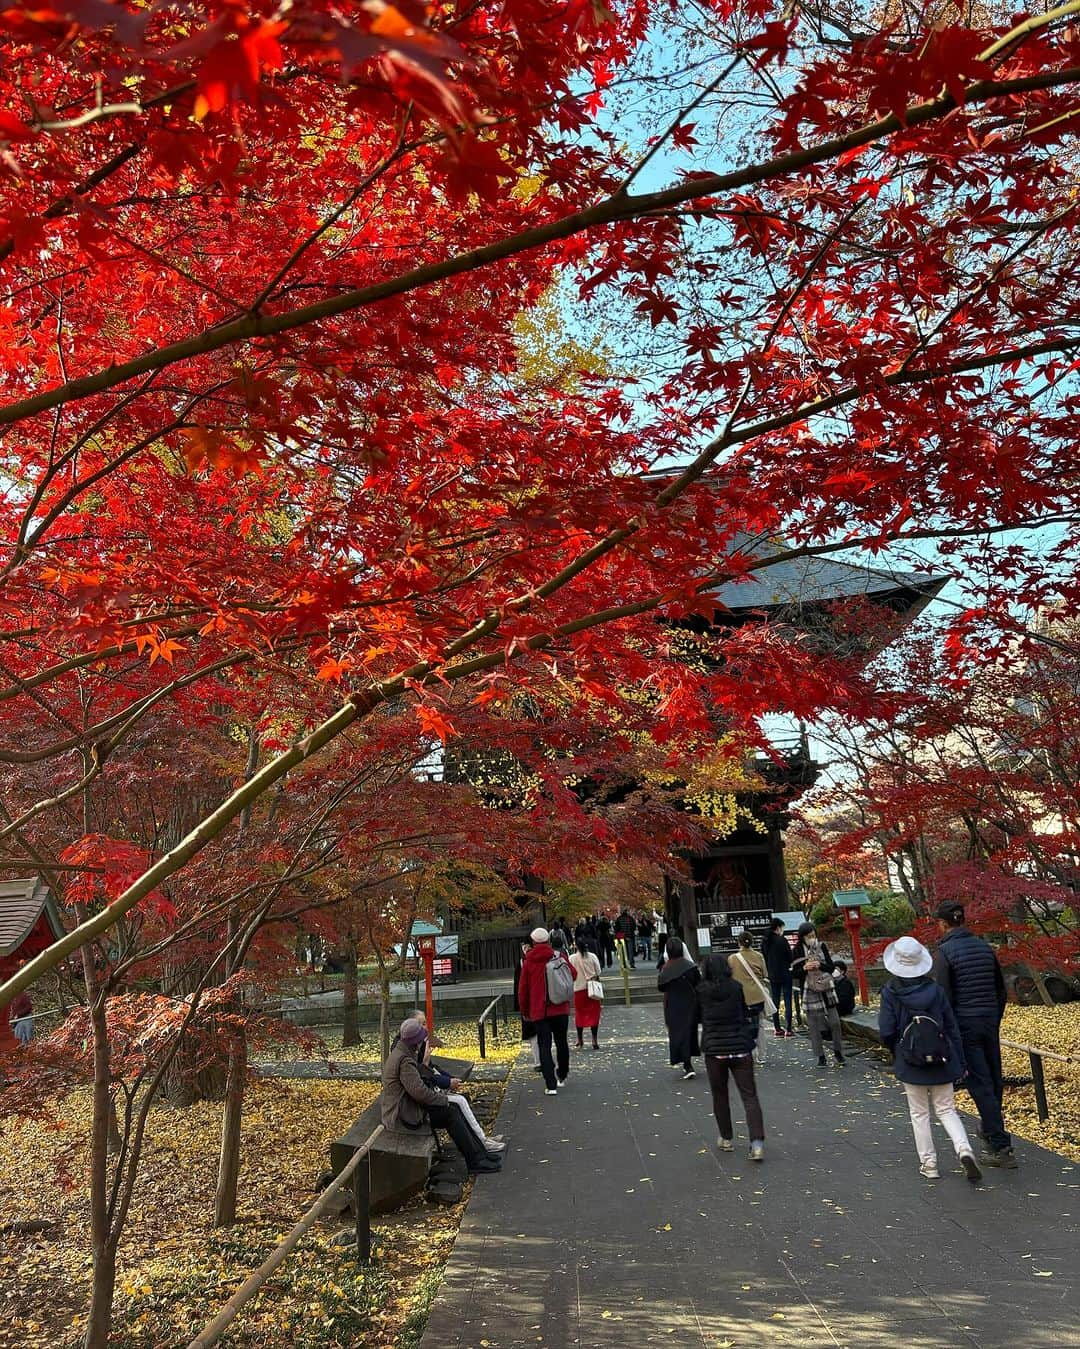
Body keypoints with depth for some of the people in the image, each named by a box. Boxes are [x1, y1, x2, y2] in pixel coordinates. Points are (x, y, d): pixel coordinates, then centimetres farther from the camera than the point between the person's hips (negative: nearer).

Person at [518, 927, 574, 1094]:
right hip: (561, 1009, 2)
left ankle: (551, 1085, -4)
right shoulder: (560, 956, -4)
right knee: (561, 1042, 18)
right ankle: (562, 1075, 34)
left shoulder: (528, 962, -6)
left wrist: (525, 1010, 11)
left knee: (544, 1046, 2)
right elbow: (573, 975, 9)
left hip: (539, 1011, -2)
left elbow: (523, 989, -1)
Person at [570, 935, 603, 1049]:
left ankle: (580, 1040, 22)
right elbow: (598, 974, -3)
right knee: (594, 1014, 7)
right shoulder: (592, 957, -6)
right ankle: (595, 1040, 3)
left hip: (579, 989, 0)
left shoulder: (572, 958, -7)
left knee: (579, 1014, 14)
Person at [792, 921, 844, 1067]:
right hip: (809, 991, -1)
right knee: (814, 1025, 1)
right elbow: (795, 972, -2)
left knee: (834, 1022, 2)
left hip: (826, 989, 2)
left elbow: (831, 967, 1)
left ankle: (838, 1052, 22)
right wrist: (804, 968, -21)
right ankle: (820, 1056, 13)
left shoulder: (822, 946, 1)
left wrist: (820, 965, -18)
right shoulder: (798, 950, -3)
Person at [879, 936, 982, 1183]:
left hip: (910, 1063, -2)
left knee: (919, 1113, 13)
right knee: (947, 1109, 15)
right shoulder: (935, 989, -5)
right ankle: (964, 1150, -6)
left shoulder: (890, 992, -12)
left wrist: (895, 1051, 9)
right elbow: (952, 1028, 0)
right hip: (941, 1060, 2)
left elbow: (886, 1031, -12)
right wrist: (960, 1062, 8)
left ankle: (929, 1163, 17)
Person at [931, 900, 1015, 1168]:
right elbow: (1001, 990, 14)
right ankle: (990, 1128, 35)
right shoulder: (985, 947, 7)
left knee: (979, 1083, -1)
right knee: (994, 1079, 18)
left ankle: (1001, 1146, 0)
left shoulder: (944, 952, -13)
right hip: (990, 1021, 7)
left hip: (964, 1025, -7)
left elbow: (943, 996, -15)